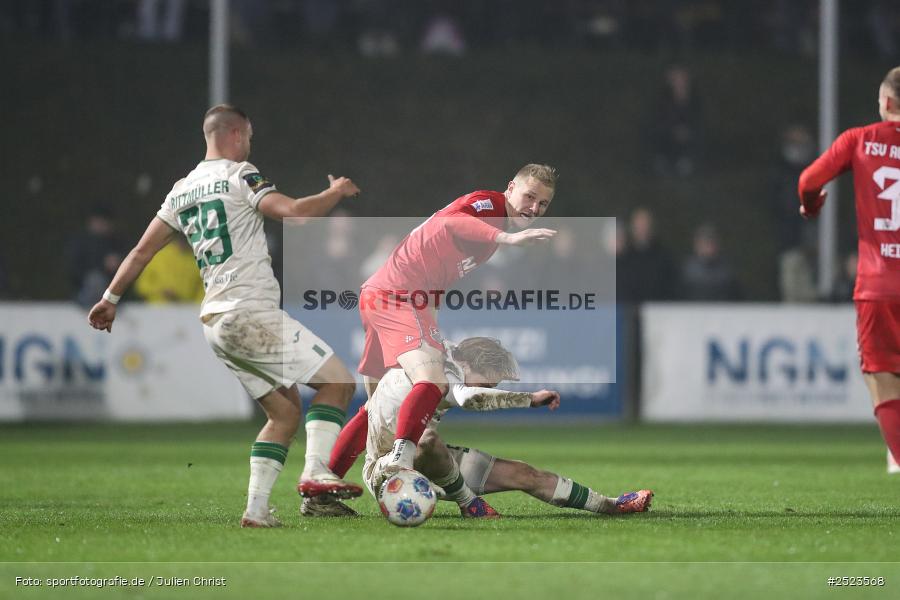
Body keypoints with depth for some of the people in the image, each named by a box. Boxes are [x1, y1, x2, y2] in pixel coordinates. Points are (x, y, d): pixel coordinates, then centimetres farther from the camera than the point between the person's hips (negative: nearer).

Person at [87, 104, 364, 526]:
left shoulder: (182, 191, 17)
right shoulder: (239, 176, -6)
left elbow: (142, 250, 20)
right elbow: (295, 212, -18)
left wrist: (110, 298, 30)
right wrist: (337, 192, 0)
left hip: (216, 323, 8)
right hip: (251, 314, -8)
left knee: (285, 411, 15)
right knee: (338, 380, -2)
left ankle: (257, 508, 6)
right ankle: (316, 472, -19)